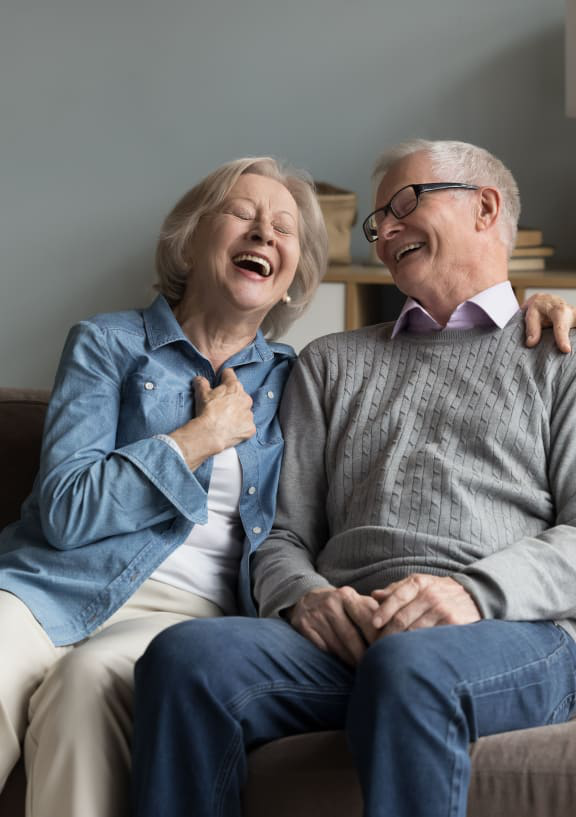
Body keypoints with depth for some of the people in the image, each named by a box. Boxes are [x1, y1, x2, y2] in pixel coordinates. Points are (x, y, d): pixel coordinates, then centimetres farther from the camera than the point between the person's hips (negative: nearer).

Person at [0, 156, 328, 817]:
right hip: (57, 586, -1)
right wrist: (206, 434, 0)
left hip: (192, 609, 1)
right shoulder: (109, 344, 11)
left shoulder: (289, 379, 20)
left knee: (93, 674, -35)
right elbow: (65, 512, -2)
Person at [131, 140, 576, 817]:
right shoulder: (331, 364, 28)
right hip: (349, 633, 3)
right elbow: (283, 536, 20)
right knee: (186, 653, -28)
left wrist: (475, 594, -15)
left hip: (519, 633, -3)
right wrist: (305, 596, -4)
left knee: (407, 665, -39)